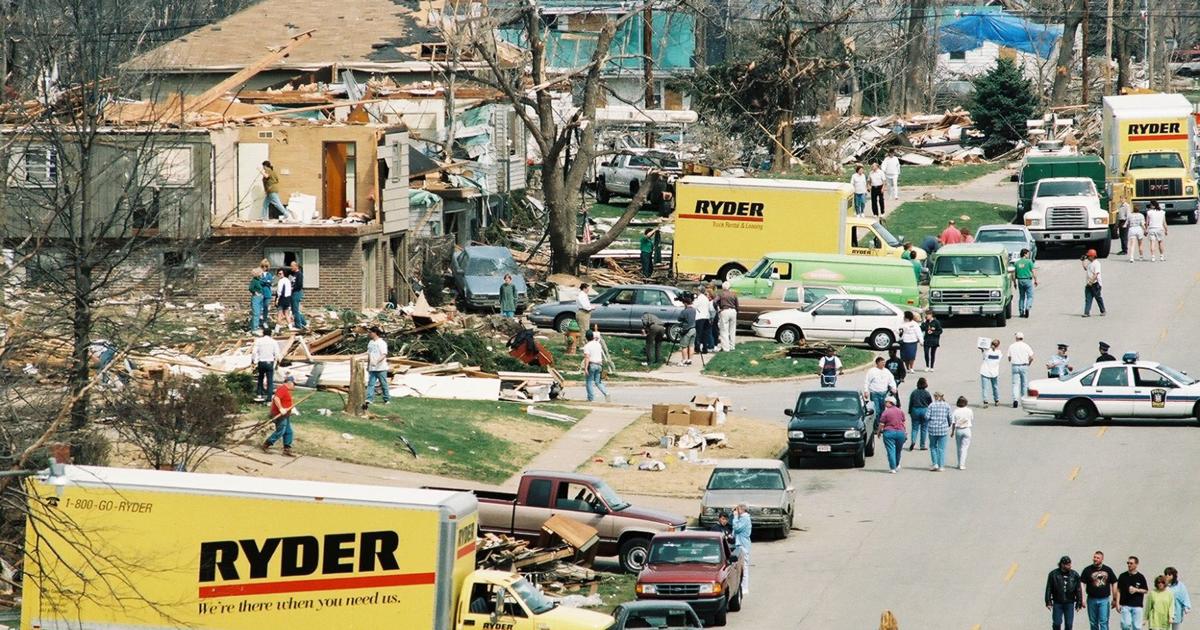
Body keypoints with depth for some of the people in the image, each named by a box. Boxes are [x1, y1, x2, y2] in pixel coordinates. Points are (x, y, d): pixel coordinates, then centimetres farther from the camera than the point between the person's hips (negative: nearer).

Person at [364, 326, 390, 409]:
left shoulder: (382, 343, -11)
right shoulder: (370, 343, 12)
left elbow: (384, 355, -19)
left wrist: (377, 362, -32)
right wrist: (368, 366, 22)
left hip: (381, 368, -6)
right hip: (372, 368, 6)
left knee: (383, 384, 4)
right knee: (370, 384, -5)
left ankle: (387, 399, 17)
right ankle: (369, 400, -12)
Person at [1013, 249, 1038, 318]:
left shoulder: (1017, 263, 6)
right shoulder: (1029, 261, -6)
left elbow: (1013, 274, 7)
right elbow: (1033, 272, -8)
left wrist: (1014, 282, 16)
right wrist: (1036, 280, 1)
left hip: (1020, 281, 4)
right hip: (1028, 280, -4)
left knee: (1021, 297, 13)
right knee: (1030, 296, 1)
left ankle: (1021, 312, 11)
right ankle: (1027, 308, -22)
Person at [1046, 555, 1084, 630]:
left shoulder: (1074, 575, 1)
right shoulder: (1053, 574, -3)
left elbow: (1078, 590, 5)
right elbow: (1049, 589, 0)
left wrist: (1079, 603, 3)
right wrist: (1048, 602, -4)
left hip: (1069, 603, 1)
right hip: (1057, 603, -1)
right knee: (1057, 624, -1)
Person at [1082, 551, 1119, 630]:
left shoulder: (1108, 570, 5)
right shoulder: (1088, 570, 2)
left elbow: (1114, 584, 12)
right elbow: (1082, 584, -1)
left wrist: (1114, 599, 10)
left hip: (1104, 600, -1)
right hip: (1092, 599, 1)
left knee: (1103, 622, -8)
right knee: (1093, 623, 9)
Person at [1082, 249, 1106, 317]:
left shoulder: (1096, 263, -16)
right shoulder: (1089, 262, 11)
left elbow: (1096, 274, -23)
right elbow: (1085, 268, 30)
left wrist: (1091, 282, -26)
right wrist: (1083, 260, 19)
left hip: (1095, 283, -8)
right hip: (1089, 284, 8)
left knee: (1098, 298, 5)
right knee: (1088, 298, 0)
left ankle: (1103, 311, 20)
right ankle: (1087, 312, -3)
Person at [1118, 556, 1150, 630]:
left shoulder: (1140, 577, 3)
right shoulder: (1123, 576, 5)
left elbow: (1146, 590, 7)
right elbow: (1118, 590, 7)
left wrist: (1136, 590, -11)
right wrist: (1117, 603, -2)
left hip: (1137, 606, 0)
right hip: (1125, 605, 0)